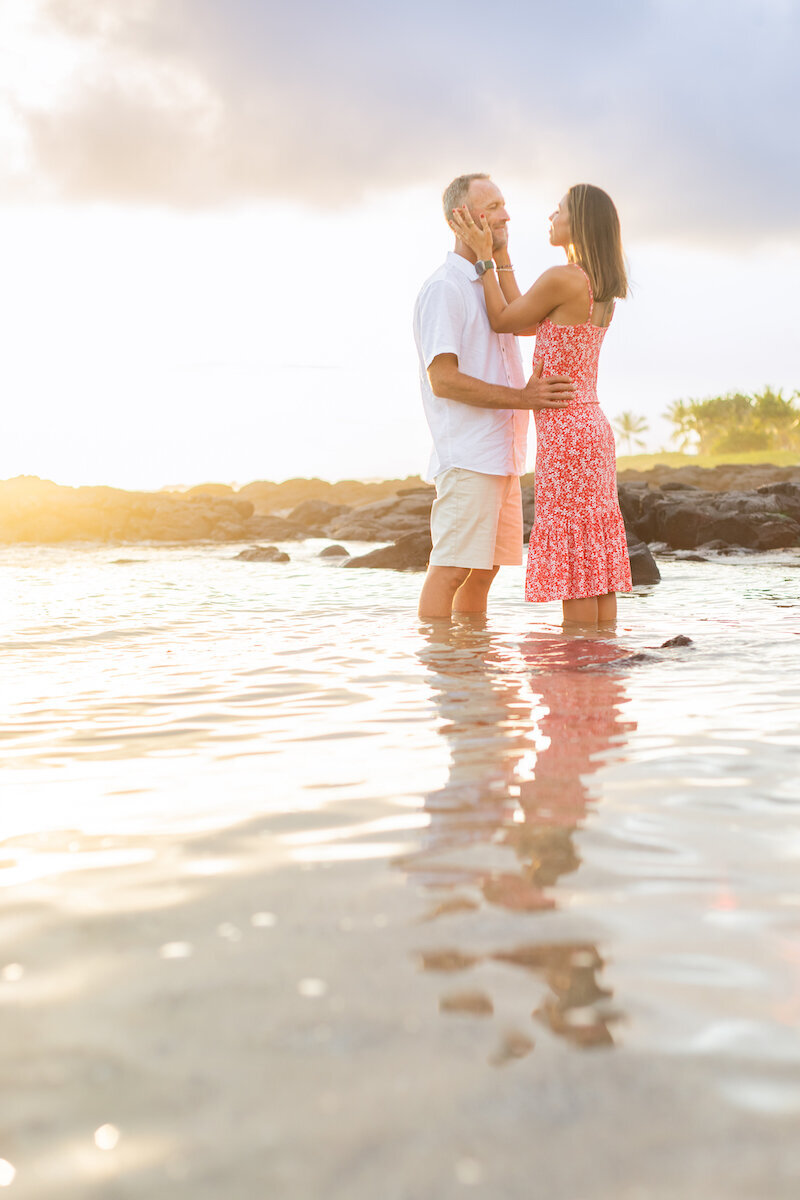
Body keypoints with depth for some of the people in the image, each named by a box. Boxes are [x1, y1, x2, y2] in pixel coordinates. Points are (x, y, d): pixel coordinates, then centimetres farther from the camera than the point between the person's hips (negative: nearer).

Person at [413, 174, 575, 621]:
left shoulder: (489, 285, 20)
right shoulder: (445, 288, -9)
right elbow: (442, 379, -17)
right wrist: (522, 397, -20)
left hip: (501, 456, 9)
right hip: (466, 457, -9)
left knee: (485, 570, 11)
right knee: (451, 571, -9)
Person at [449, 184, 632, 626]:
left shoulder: (561, 279, -13)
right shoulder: (603, 289, 14)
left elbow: (501, 321, -2)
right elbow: (525, 324, 17)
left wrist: (482, 255, 4)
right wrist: (499, 254, 21)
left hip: (565, 430, -9)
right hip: (592, 425, 9)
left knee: (574, 564, -5)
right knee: (595, 563, 9)